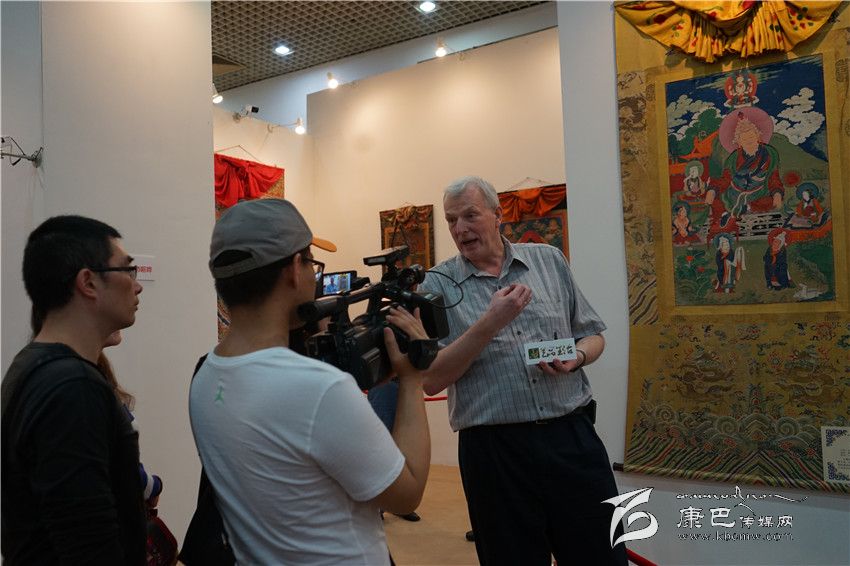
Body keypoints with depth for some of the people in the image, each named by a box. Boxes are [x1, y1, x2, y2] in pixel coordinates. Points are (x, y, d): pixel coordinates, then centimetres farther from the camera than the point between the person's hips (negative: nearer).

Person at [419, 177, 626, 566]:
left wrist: (577, 356, -9)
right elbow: (431, 380, -10)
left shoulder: (549, 260, 7)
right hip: (492, 449, -2)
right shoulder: (436, 285, -2)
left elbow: (593, 334, 14)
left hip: (572, 436, 2)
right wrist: (489, 324, -19)